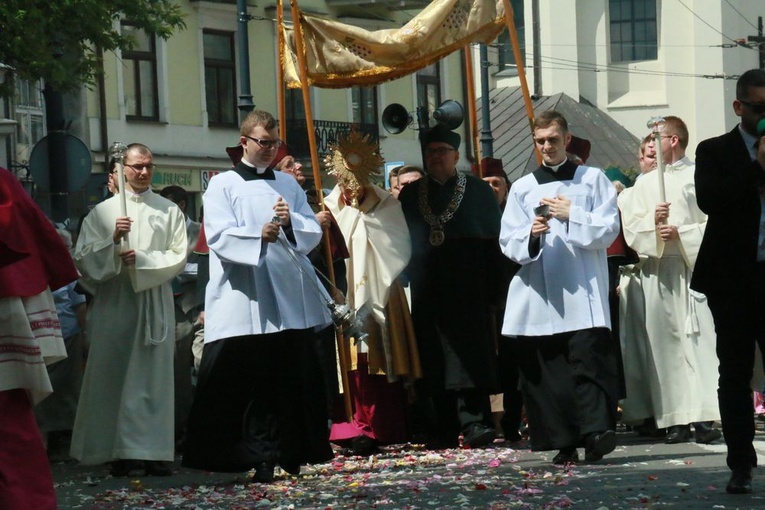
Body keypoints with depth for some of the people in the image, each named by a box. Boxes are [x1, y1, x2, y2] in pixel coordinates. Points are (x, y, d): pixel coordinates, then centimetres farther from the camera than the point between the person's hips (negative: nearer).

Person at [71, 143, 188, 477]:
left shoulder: (169, 211, 10)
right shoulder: (102, 212, 9)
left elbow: (178, 257, 3)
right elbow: (83, 258, 2)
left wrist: (142, 259, -10)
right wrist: (113, 241, -13)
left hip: (154, 302, 0)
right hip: (113, 303, 0)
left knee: (153, 375, -4)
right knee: (115, 375, -3)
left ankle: (154, 452, -4)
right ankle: (119, 452, 0)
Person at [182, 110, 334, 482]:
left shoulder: (288, 184, 18)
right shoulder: (223, 186, 5)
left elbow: (314, 231, 12)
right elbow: (219, 236, -8)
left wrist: (291, 222, -10)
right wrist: (259, 236, -25)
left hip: (289, 298, 4)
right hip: (244, 301, -4)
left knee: (291, 378, 2)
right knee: (245, 381, -7)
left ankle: (289, 453, 8)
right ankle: (261, 458, -4)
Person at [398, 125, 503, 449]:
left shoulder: (479, 191, 8)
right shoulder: (410, 195, 15)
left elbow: (494, 241, 4)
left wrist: (493, 286, -6)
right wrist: (408, 282, 4)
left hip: (468, 289, -3)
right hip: (427, 294, 3)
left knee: (470, 356, -10)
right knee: (433, 360, 0)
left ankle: (474, 420, -13)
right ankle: (443, 430, 1)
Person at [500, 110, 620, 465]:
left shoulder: (593, 179, 11)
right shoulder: (522, 188, 16)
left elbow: (608, 229, 3)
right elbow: (509, 242, 8)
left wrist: (572, 215, -8)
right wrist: (531, 235, -12)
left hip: (583, 292, -3)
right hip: (539, 294, 3)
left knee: (587, 357, -17)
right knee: (546, 368, -3)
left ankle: (596, 430, -24)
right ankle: (563, 443, 0)